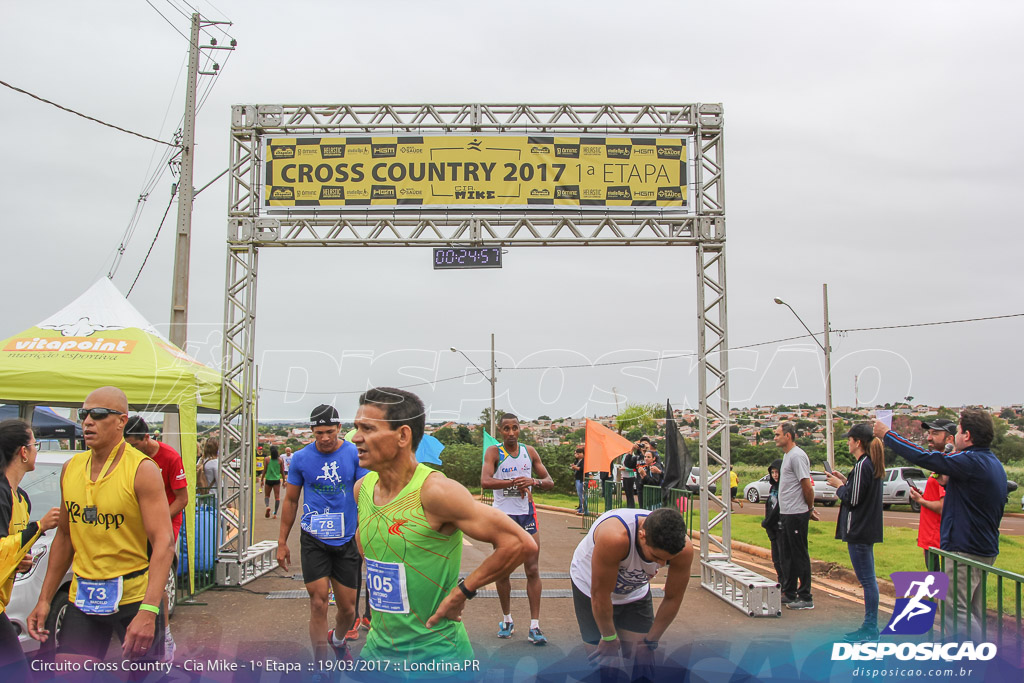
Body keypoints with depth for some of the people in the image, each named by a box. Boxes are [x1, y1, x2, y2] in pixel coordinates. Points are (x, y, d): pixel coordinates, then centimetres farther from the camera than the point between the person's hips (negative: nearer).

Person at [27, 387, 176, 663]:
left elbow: (164, 543, -21)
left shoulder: (142, 470, -14)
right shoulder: (70, 468, 6)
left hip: (136, 596, -5)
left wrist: (148, 612, -30)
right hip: (83, 598, 5)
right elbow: (64, 536, 16)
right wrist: (44, 599, 11)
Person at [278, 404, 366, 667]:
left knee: (347, 608, 10)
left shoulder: (356, 455, -5)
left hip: (347, 539, 1)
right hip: (313, 540, 0)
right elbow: (291, 500, 7)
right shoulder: (301, 458, -2)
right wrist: (282, 542, 8)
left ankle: (338, 639, 43)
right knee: (318, 604, -6)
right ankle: (321, 667, 8)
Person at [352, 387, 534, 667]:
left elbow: (521, 544, -26)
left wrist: (462, 592, -17)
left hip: (434, 652, -6)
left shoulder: (435, 491, -23)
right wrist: (376, 576, 9)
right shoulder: (362, 488, -1)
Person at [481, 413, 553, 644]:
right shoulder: (493, 452, -5)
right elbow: (485, 481, -22)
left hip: (527, 515, 2)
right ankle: (507, 620, 25)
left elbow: (549, 482, 6)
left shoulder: (529, 452, 6)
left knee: (533, 570, -2)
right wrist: (515, 482, -28)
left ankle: (534, 626, 2)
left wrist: (533, 481, -15)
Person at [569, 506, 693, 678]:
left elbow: (673, 599, -12)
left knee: (643, 659, -2)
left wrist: (650, 642, -5)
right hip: (592, 586, -3)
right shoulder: (614, 537, -44)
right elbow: (600, 595, -30)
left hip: (636, 592, 4)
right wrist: (609, 638, -16)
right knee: (602, 661, -8)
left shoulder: (683, 549, -29)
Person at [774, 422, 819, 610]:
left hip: (796, 514, -10)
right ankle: (789, 594, 25)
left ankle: (806, 598, 3)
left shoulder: (797, 456, -16)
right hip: (786, 514, 10)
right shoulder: (787, 455, 16)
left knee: (800, 556, -4)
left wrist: (810, 509, -7)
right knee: (787, 555, 16)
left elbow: (807, 486, -18)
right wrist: (810, 508, 17)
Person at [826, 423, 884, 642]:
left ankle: (870, 628, 3)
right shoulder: (872, 464, 12)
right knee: (868, 578, 15)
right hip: (868, 529, 10)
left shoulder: (862, 465, -18)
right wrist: (845, 480, 12)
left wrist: (839, 486, -4)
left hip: (859, 531, -10)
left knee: (867, 579, -4)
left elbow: (853, 498, -20)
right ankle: (870, 626, 22)